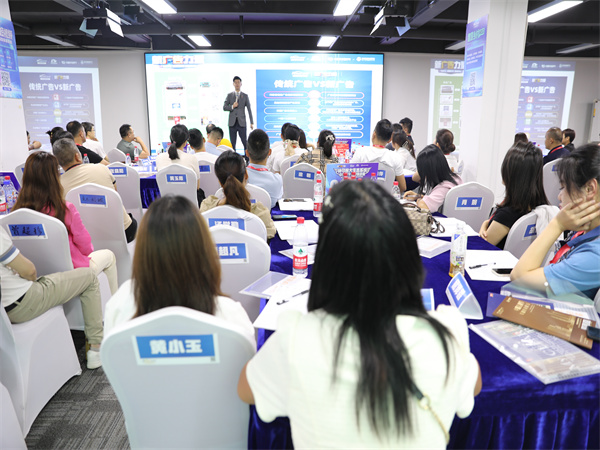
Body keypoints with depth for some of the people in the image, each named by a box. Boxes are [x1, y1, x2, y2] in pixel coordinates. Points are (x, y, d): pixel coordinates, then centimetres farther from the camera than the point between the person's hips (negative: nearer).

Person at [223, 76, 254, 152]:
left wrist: (252, 122, -1)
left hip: (241, 123, -1)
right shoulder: (229, 95, 11)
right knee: (232, 143, 3)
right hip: (232, 123, 2)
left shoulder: (245, 96, 8)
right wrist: (232, 106, -12)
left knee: (245, 142, -6)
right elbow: (224, 107, 7)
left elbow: (249, 109, 5)